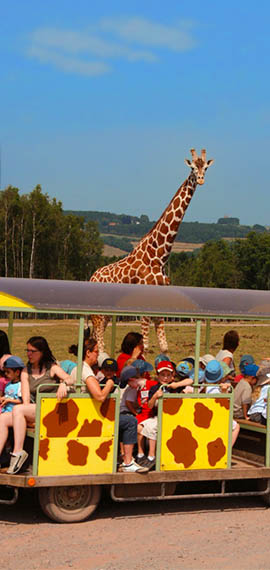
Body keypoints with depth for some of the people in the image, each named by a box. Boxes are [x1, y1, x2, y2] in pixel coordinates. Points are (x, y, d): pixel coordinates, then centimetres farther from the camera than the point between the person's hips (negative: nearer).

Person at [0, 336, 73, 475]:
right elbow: (26, 398, 6)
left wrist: (63, 383, -32)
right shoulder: (26, 372, 17)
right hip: (32, 411, 5)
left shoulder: (52, 368, 7)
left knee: (17, 409, -29)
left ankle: (18, 451, -31)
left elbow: (70, 379, -8)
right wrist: (27, 411, -12)